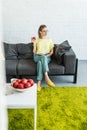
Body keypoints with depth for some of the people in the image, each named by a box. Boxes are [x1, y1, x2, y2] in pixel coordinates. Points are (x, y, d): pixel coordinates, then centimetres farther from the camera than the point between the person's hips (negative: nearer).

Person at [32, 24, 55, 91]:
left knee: (40, 62, -37)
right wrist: (34, 43, -6)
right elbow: (34, 51, 6)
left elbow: (52, 51, 11)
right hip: (37, 57, -1)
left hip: (47, 57, 1)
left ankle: (39, 83, -45)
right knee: (43, 57, -38)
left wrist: (47, 55, -9)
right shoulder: (37, 40, 12)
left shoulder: (49, 40, 14)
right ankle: (47, 77, -49)